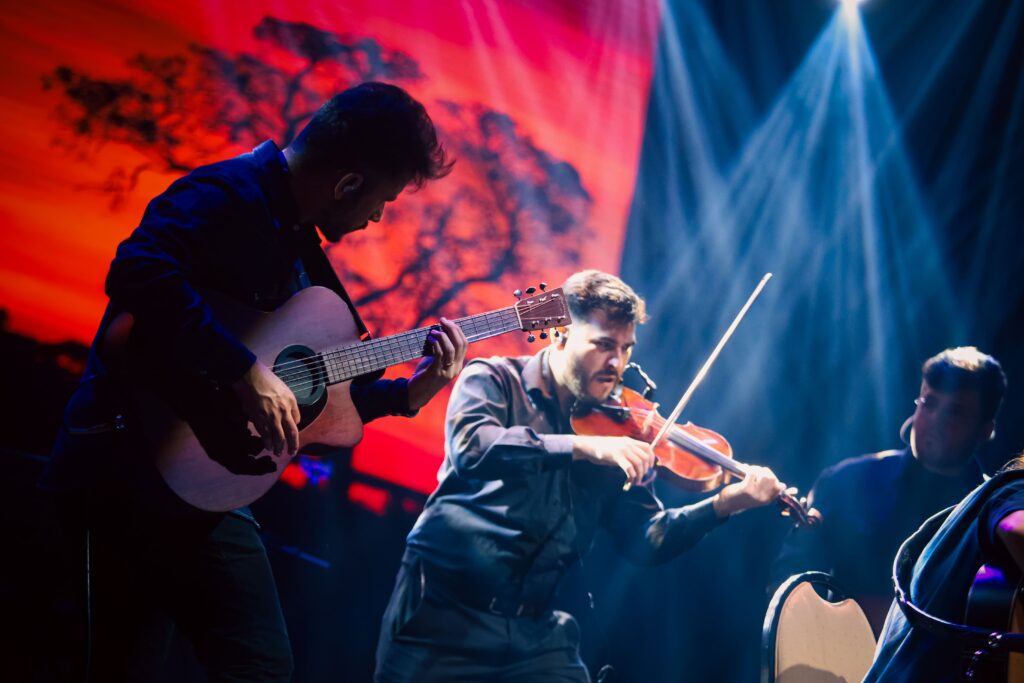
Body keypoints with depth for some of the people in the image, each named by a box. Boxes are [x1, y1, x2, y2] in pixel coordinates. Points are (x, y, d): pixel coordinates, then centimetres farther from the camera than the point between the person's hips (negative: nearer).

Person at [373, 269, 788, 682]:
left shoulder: (614, 431, 9)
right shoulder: (494, 381, -1)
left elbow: (644, 539, 5)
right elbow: (470, 446, -23)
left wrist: (727, 502, -9)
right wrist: (583, 446, -30)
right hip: (442, 616, -3)